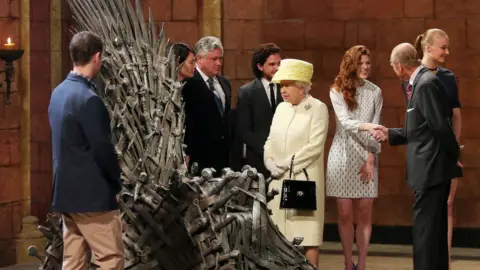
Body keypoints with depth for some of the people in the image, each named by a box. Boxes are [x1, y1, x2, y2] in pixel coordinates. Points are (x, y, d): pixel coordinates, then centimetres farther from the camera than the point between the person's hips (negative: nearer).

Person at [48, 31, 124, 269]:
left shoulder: (58, 92, 9)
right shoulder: (87, 99, -19)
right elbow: (102, 148, -19)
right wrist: (117, 182, -3)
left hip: (66, 192, 9)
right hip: (92, 194, -9)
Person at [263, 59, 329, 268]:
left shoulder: (317, 108, -5)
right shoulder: (281, 108, 14)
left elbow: (314, 146, -13)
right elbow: (271, 141, 15)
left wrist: (286, 164, -13)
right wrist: (270, 162, -4)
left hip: (304, 178, -6)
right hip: (279, 180, 6)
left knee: (307, 234, -4)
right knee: (281, 234, 5)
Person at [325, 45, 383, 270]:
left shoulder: (375, 92, 5)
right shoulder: (337, 91, 0)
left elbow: (375, 128, 2)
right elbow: (345, 121, -13)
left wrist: (371, 159, -6)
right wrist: (367, 126, -31)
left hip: (366, 157, 1)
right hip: (343, 156, -1)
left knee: (365, 213, 1)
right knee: (345, 213, 1)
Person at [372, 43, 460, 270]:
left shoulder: (426, 83, -18)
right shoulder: (421, 82, 12)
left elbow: (441, 126, -20)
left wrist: (453, 156, -8)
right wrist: (390, 134, 19)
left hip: (431, 168, -10)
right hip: (430, 169, 10)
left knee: (425, 229, -7)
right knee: (434, 228, 18)